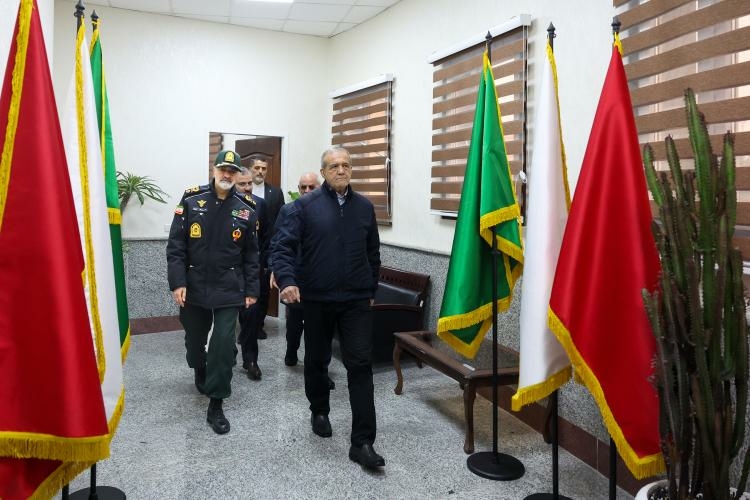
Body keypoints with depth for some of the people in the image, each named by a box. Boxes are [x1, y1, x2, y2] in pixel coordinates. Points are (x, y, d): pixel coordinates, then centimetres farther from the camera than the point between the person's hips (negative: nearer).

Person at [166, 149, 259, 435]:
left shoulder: (245, 210, 0)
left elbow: (251, 255, 4)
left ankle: (215, 406, 7)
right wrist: (177, 282, -12)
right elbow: (175, 246, -4)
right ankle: (201, 375, 49)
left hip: (229, 290, -1)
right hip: (193, 287, 1)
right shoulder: (191, 201, -3)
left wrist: (251, 290, 2)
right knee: (194, 339, 17)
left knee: (224, 344, -5)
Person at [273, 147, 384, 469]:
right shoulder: (305, 205, -3)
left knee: (360, 365, -4)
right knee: (317, 361, 16)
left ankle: (362, 442, 1)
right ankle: (319, 412, 41)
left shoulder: (364, 207, 6)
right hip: (316, 299, -1)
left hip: (356, 300, 1)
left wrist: (371, 290, 14)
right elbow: (284, 246, -10)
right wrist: (287, 280, -26)